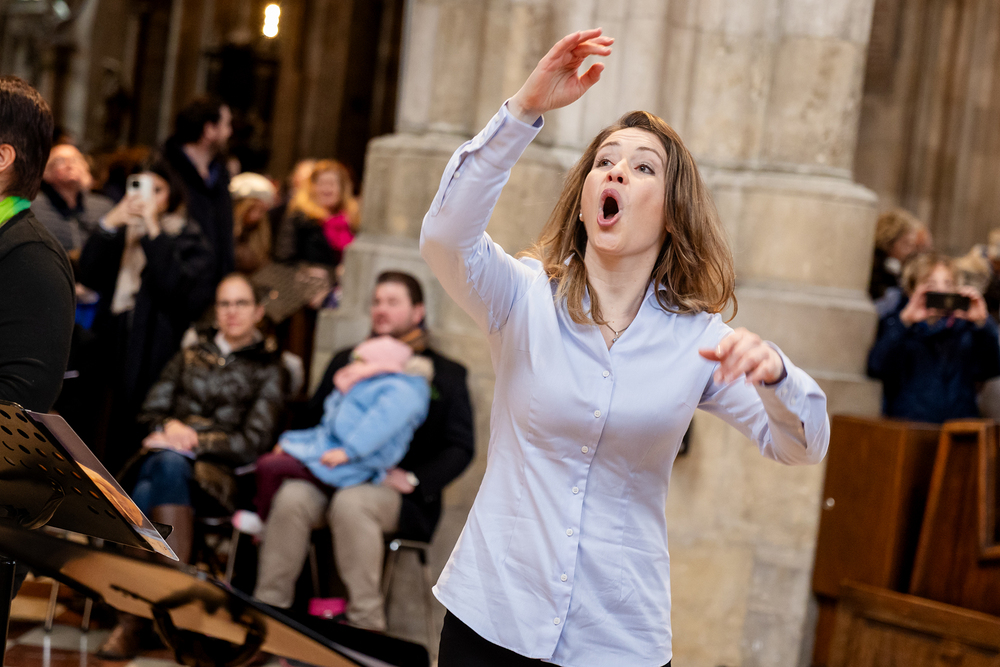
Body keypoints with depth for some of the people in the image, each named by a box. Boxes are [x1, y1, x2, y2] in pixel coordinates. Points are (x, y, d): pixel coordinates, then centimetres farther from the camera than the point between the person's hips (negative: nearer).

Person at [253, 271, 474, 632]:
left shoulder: (445, 374, 9)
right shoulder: (348, 361, 21)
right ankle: (268, 606, -25)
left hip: (398, 494, -4)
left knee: (350, 502, -36)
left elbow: (460, 448, 2)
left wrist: (412, 479, -13)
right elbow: (312, 422, 15)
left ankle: (365, 622, -32)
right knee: (291, 496, -28)